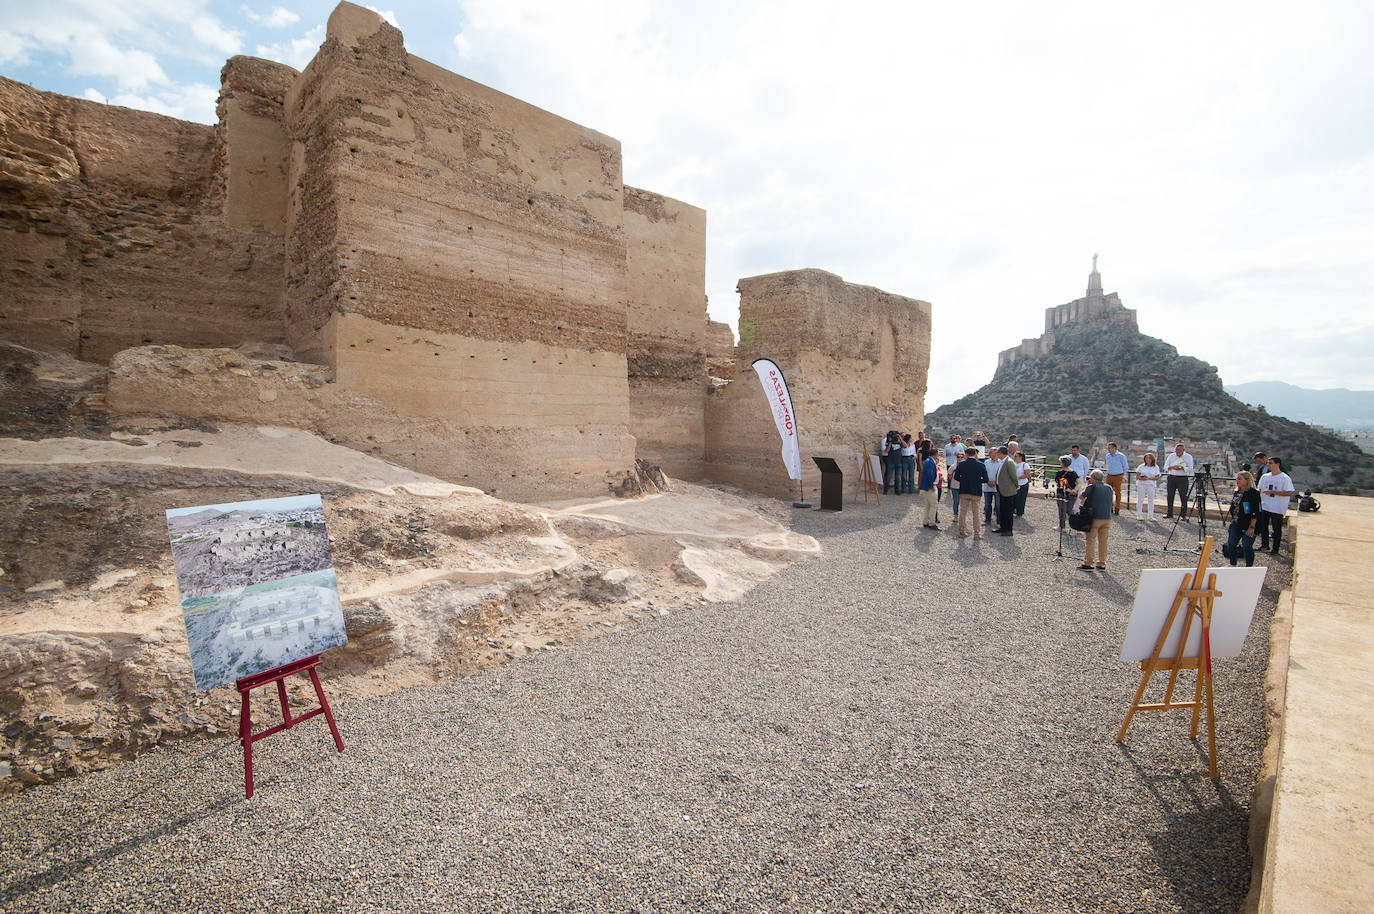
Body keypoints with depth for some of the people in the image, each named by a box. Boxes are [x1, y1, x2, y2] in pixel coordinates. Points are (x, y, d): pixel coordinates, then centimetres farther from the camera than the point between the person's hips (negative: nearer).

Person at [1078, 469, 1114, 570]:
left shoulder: (1092, 487, -8)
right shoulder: (1109, 488, 9)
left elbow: (1081, 496, -1)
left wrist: (1088, 486, 11)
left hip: (1095, 518, -5)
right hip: (1107, 518, 5)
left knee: (1090, 541, 1)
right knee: (1103, 542, 10)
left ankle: (1088, 564, 2)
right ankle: (1102, 564, 13)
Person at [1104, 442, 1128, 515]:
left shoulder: (1121, 456, -8)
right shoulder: (1108, 456, 8)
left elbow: (1125, 467, 2)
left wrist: (1123, 476, 5)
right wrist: (1109, 472, 16)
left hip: (1118, 477, -5)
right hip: (1109, 476, 5)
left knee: (1118, 493, 2)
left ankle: (1117, 509, 8)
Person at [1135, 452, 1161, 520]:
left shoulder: (1156, 467, 6)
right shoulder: (1141, 466, 6)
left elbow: (1157, 477, -2)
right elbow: (1137, 476, 2)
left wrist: (1149, 478, -16)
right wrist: (1142, 478, -17)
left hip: (1151, 485, 0)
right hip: (1141, 484, 0)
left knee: (1151, 500, 2)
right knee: (1140, 499, 0)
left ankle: (1151, 516, 9)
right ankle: (1139, 515, 4)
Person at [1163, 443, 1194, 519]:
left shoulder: (1188, 457, 3)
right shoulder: (1171, 456, 12)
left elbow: (1190, 468, -6)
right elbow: (1165, 467, 4)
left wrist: (1181, 468, -20)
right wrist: (1172, 467, -15)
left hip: (1183, 479, -3)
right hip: (1171, 478, 3)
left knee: (1183, 497, -3)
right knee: (1169, 496, 6)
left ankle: (1184, 515, 4)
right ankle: (1169, 513, 16)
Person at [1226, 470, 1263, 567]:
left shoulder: (1253, 493, -14)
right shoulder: (1237, 492, 11)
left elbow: (1256, 512, -17)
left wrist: (1252, 527, -20)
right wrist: (1231, 523, 19)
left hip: (1247, 525, -8)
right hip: (1236, 524, 8)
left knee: (1247, 546, 0)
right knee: (1230, 544, 7)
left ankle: (1249, 568, 13)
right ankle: (1232, 565, 21)